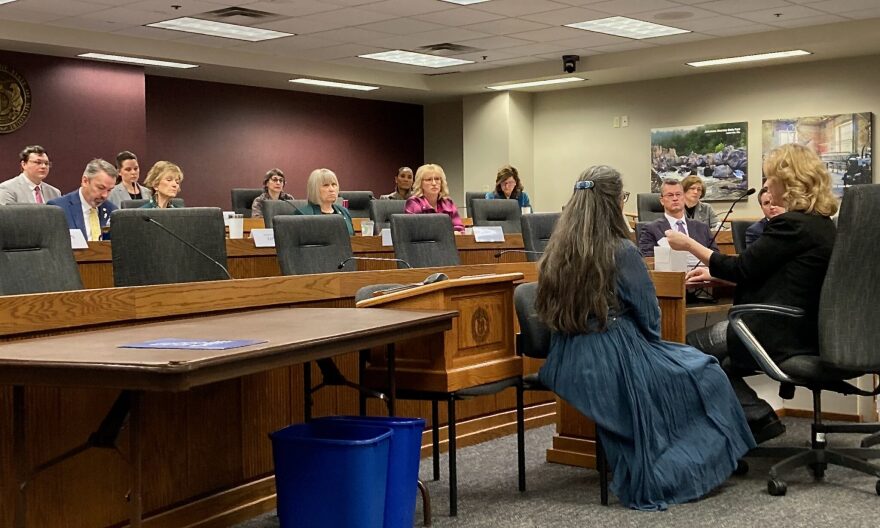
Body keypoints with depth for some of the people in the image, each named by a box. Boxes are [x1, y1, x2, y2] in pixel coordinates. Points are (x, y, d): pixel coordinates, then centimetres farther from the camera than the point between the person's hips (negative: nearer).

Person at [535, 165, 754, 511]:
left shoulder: (557, 250, 2)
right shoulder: (620, 251, -16)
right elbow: (649, 316, -9)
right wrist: (643, 337, 15)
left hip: (567, 364, 7)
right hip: (613, 362, -7)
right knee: (704, 373, 15)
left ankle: (646, 470, 32)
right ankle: (693, 469, 26)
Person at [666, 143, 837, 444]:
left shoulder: (793, 224, -20)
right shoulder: (821, 224, 11)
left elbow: (742, 268, -14)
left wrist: (689, 245, -3)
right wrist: (715, 273, 17)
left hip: (787, 334, -10)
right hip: (808, 327, 10)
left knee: (693, 347, 5)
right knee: (711, 346, 19)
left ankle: (759, 418, 6)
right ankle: (757, 419, 12)